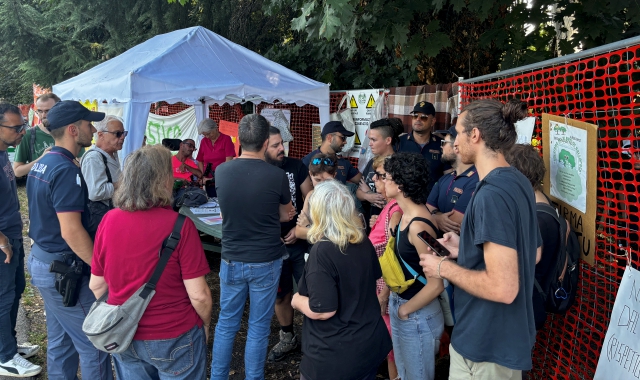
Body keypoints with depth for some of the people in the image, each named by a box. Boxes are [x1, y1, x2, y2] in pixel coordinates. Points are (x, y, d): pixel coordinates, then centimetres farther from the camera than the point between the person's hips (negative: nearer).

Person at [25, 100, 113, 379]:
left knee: (60, 342, 20)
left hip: (42, 261, 10)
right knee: (94, 344, 2)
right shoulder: (66, 170, -22)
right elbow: (71, 231, -27)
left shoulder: (41, 165, 8)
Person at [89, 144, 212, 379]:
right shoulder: (179, 226, -22)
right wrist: (205, 324, 0)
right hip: (174, 338, -4)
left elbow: (96, 285, 1)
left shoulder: (109, 220, -9)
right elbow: (198, 295, -18)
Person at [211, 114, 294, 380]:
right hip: (266, 262, -2)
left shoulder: (221, 172, -7)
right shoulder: (277, 176, -16)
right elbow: (286, 216, 2)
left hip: (231, 260, 3)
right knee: (258, 327, 11)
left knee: (226, 323, 18)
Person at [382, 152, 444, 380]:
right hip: (399, 304, 9)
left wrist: (405, 310, -15)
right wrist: (387, 294, 8)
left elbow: (436, 285, -27)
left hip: (417, 315, -9)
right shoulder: (405, 216, 2)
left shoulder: (418, 225, -26)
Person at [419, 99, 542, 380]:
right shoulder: (519, 183, 3)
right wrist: (466, 249, 9)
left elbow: (503, 288, -30)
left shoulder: (491, 195, -27)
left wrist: (444, 267, -17)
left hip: (487, 344, -9)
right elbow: (531, 251, 14)